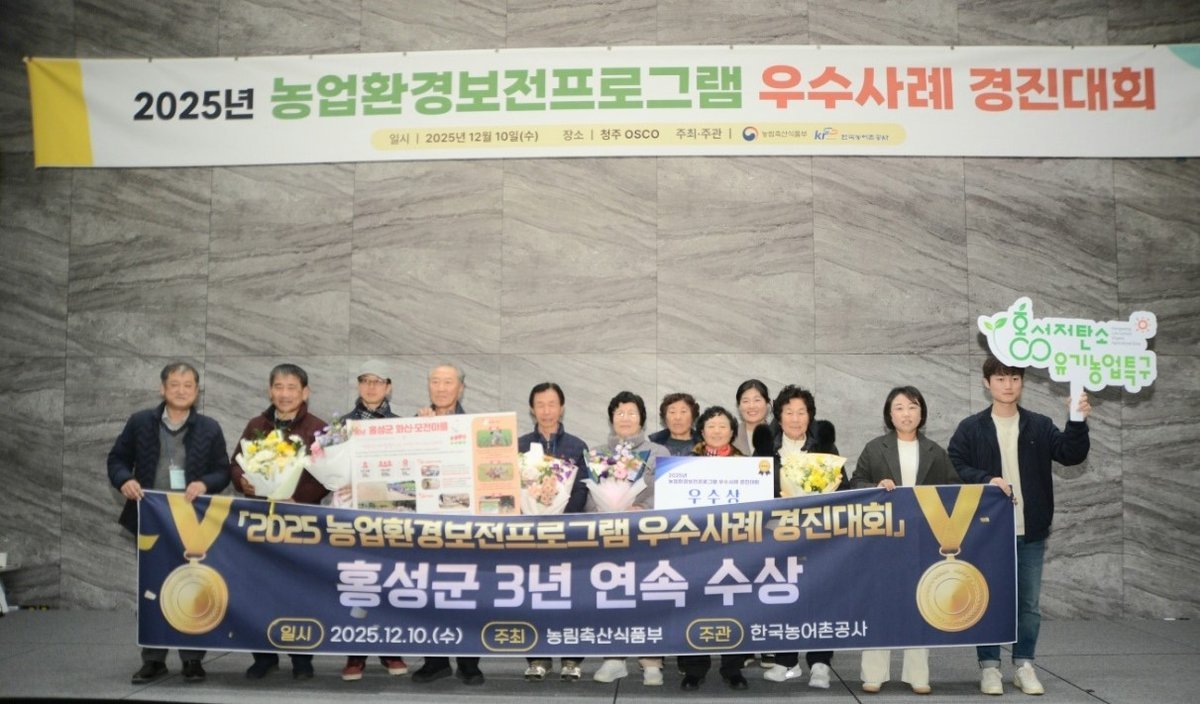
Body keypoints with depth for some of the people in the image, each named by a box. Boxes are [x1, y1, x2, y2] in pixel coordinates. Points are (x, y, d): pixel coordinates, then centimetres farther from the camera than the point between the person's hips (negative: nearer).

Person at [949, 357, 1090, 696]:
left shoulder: (1039, 426, 5)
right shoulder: (970, 428, -1)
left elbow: (1071, 454, -5)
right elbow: (953, 468, -4)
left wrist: (1078, 423, -20)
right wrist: (986, 480, -19)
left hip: (1030, 532, 2)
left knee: (1029, 604, 9)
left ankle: (1024, 665, 22)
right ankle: (989, 666, 16)